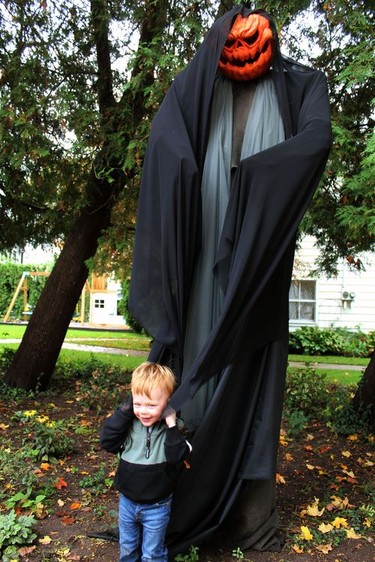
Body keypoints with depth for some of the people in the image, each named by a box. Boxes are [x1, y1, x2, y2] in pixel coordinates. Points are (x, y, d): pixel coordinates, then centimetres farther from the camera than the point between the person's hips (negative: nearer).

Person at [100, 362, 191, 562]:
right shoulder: (129, 422, -12)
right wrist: (125, 410, -26)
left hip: (156, 506, -3)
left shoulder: (173, 427, -19)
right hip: (127, 501, 3)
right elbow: (107, 442, -21)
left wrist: (171, 425, -35)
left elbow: (177, 456, -29)